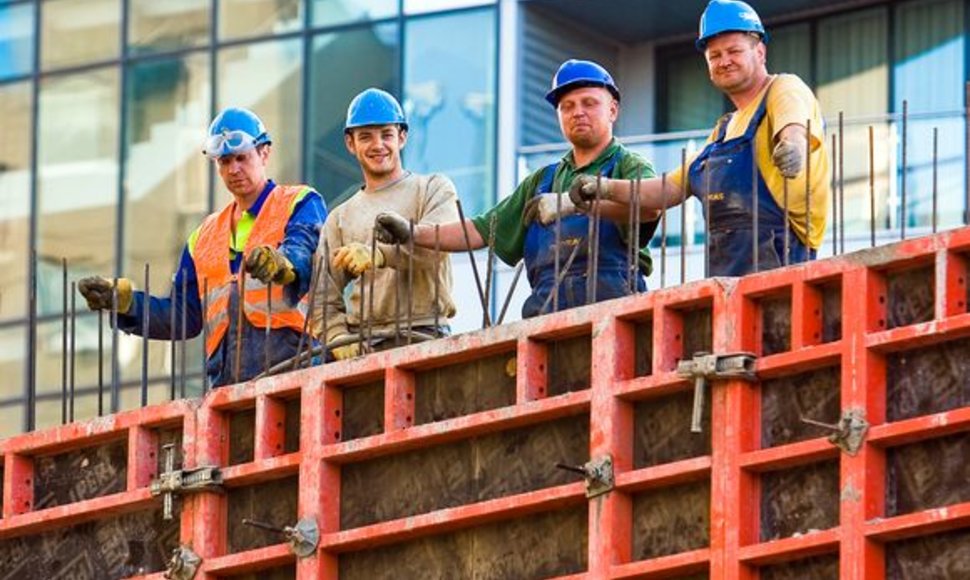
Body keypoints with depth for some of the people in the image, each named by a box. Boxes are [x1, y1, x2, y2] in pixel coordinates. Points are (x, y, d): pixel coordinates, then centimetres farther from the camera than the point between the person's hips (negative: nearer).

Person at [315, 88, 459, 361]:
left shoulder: (434, 189, 12)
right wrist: (339, 338, -4)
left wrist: (379, 254, -26)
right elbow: (325, 298, 16)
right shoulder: (340, 218, 23)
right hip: (360, 345, 3)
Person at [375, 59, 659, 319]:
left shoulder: (629, 167, 12)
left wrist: (572, 202, -26)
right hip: (548, 313, 5)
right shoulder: (542, 181, 31)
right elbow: (483, 230, 29)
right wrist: (414, 234, 15)